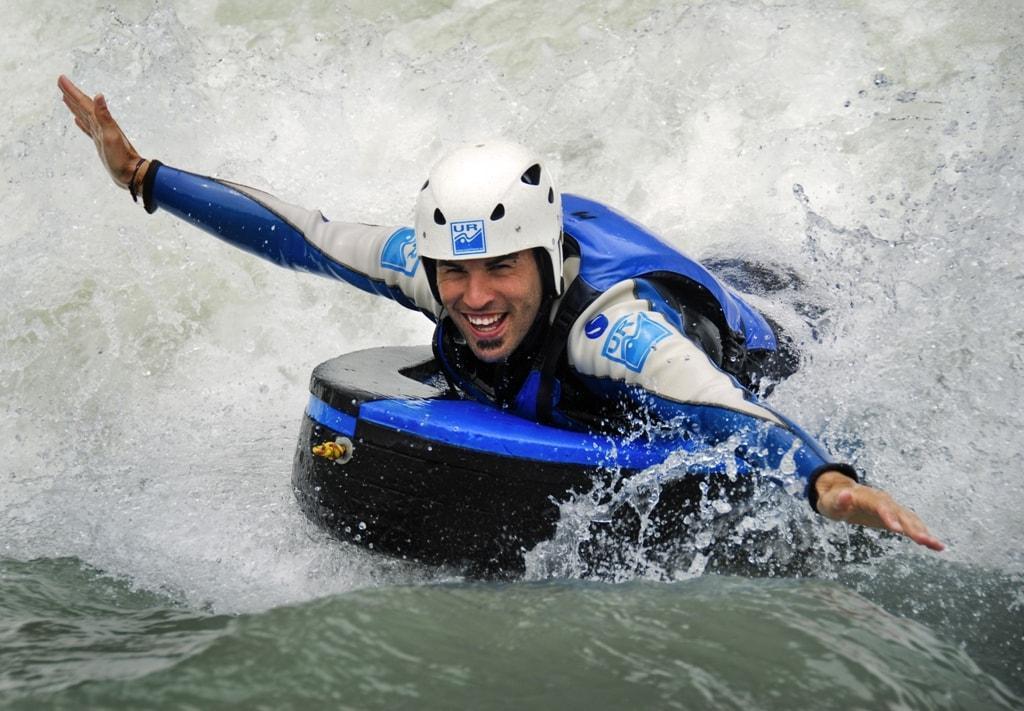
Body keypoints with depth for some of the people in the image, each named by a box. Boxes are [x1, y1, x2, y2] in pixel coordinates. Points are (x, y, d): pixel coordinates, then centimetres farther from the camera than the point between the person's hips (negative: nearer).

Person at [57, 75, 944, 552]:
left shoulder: (609, 322, -50)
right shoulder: (428, 264, -33)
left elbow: (735, 417, -64)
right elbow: (300, 235, -21)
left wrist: (829, 482, -84)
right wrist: (141, 175, -20)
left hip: (728, 372, -5)